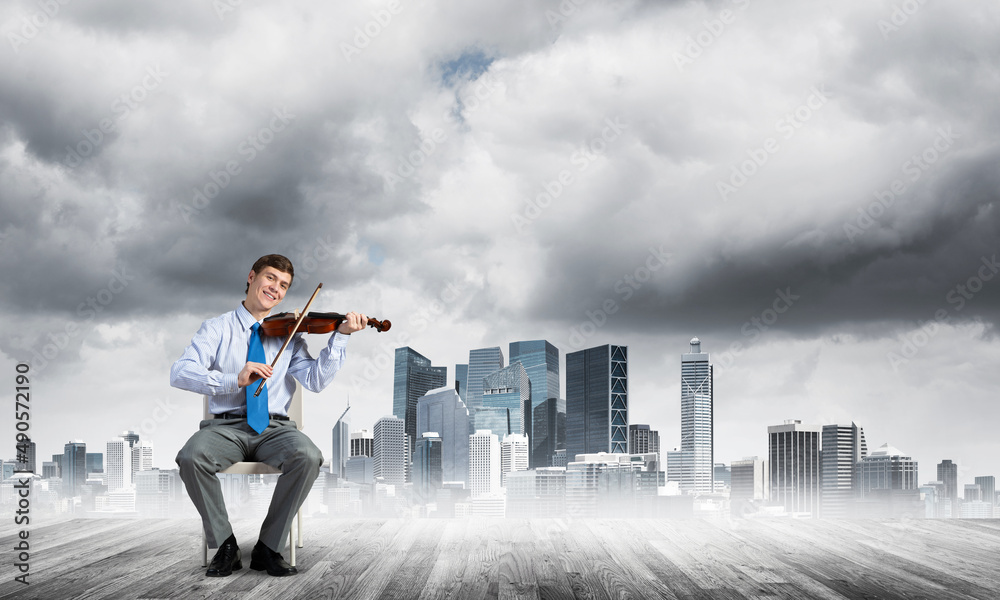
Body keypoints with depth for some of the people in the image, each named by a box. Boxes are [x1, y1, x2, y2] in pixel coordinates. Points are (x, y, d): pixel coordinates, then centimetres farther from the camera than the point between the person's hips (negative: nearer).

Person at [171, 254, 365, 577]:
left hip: (274, 428, 1)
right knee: (191, 457, -32)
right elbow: (179, 373, -8)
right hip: (226, 426, -1)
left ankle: (269, 547, -15)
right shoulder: (218, 328, 8)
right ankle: (226, 547, -13)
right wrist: (234, 380, -24)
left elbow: (315, 380, -1)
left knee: (308, 456, -30)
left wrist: (340, 336, -12)